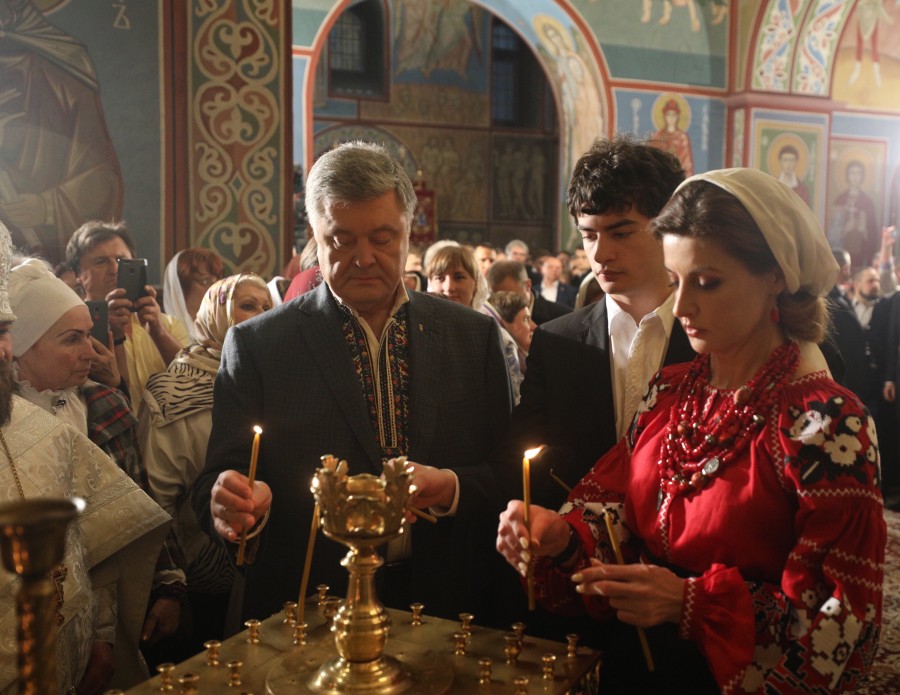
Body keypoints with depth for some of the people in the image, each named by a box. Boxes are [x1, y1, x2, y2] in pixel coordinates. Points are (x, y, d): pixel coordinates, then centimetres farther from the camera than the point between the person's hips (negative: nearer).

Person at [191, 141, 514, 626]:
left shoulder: (474, 336, 7)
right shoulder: (256, 346, 2)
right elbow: (215, 482, 0)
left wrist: (452, 489, -11)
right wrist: (235, 503, -22)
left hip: (447, 606, -1)